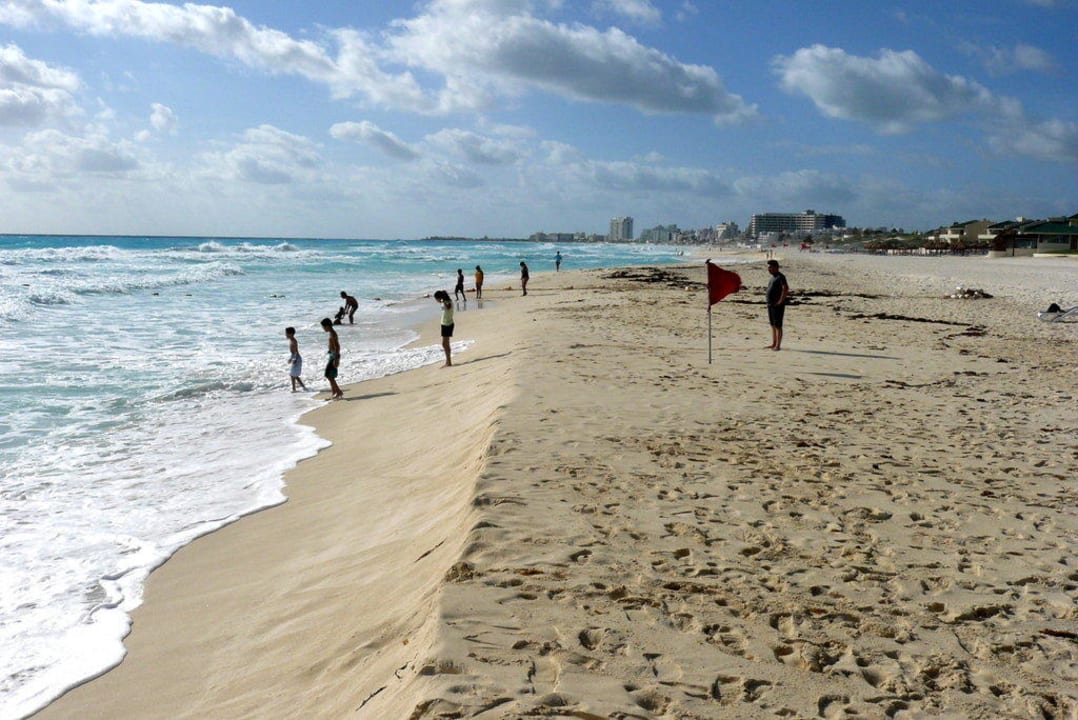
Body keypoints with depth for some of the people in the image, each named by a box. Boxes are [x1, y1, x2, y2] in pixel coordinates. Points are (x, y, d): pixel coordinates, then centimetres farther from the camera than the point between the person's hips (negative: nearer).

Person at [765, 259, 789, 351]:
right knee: (773, 325, 13)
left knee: (778, 325, -7)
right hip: (770, 305, 10)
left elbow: (785, 288, -26)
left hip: (777, 305, -10)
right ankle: (773, 344, 20)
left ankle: (778, 345, -5)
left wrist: (781, 301, -24)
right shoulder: (773, 277, 17)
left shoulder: (780, 277, -12)